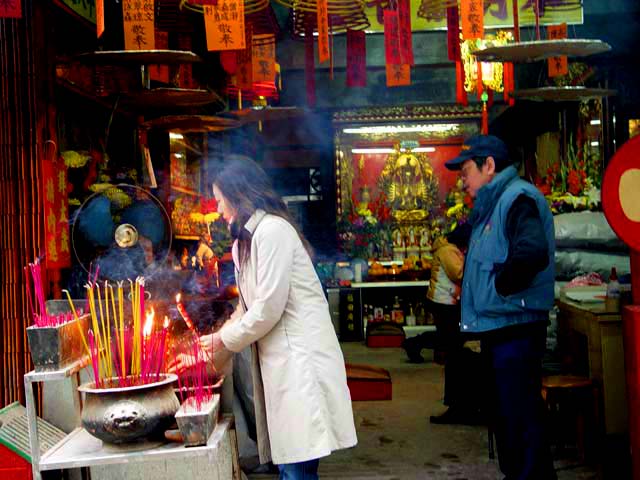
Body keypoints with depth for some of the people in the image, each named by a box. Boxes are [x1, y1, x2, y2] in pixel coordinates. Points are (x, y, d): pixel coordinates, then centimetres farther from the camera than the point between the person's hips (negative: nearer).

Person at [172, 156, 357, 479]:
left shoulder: (272, 229, -12)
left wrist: (225, 339, -3)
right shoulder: (248, 239, 19)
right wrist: (214, 341, 15)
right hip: (278, 359, 9)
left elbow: (269, 308, -16)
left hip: (299, 357, -9)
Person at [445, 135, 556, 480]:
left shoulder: (518, 197, -16)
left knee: (520, 415, -5)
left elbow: (532, 252, -33)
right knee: (506, 413, 20)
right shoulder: (492, 205, 16)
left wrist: (501, 287, -20)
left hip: (515, 326, -11)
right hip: (497, 326, 11)